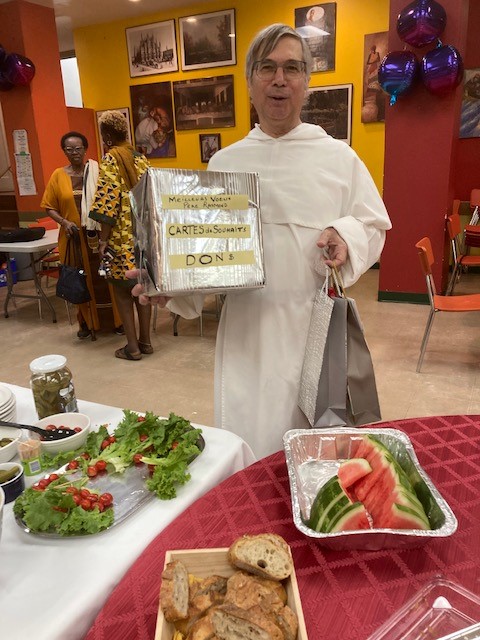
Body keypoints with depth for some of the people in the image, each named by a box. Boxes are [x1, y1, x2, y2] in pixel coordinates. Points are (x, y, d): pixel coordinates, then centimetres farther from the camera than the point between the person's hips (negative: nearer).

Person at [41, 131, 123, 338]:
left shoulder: (97, 171, 0)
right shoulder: (58, 175, 4)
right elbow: (49, 206, 6)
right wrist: (64, 222, -11)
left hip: (99, 235, -1)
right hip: (74, 237, 1)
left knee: (106, 277, 4)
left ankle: (115, 320, 18)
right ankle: (86, 322, 23)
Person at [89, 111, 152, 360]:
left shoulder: (110, 159, -9)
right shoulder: (140, 157, 9)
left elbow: (109, 201, -16)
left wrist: (103, 239, -13)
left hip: (123, 235, -6)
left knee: (122, 290, 4)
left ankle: (132, 347, 7)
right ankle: (145, 341, 20)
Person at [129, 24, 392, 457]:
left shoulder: (339, 156, 4)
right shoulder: (225, 163, 7)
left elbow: (374, 225, 9)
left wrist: (347, 238, -14)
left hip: (318, 324, 0)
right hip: (248, 327, 1)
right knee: (250, 450, 7)